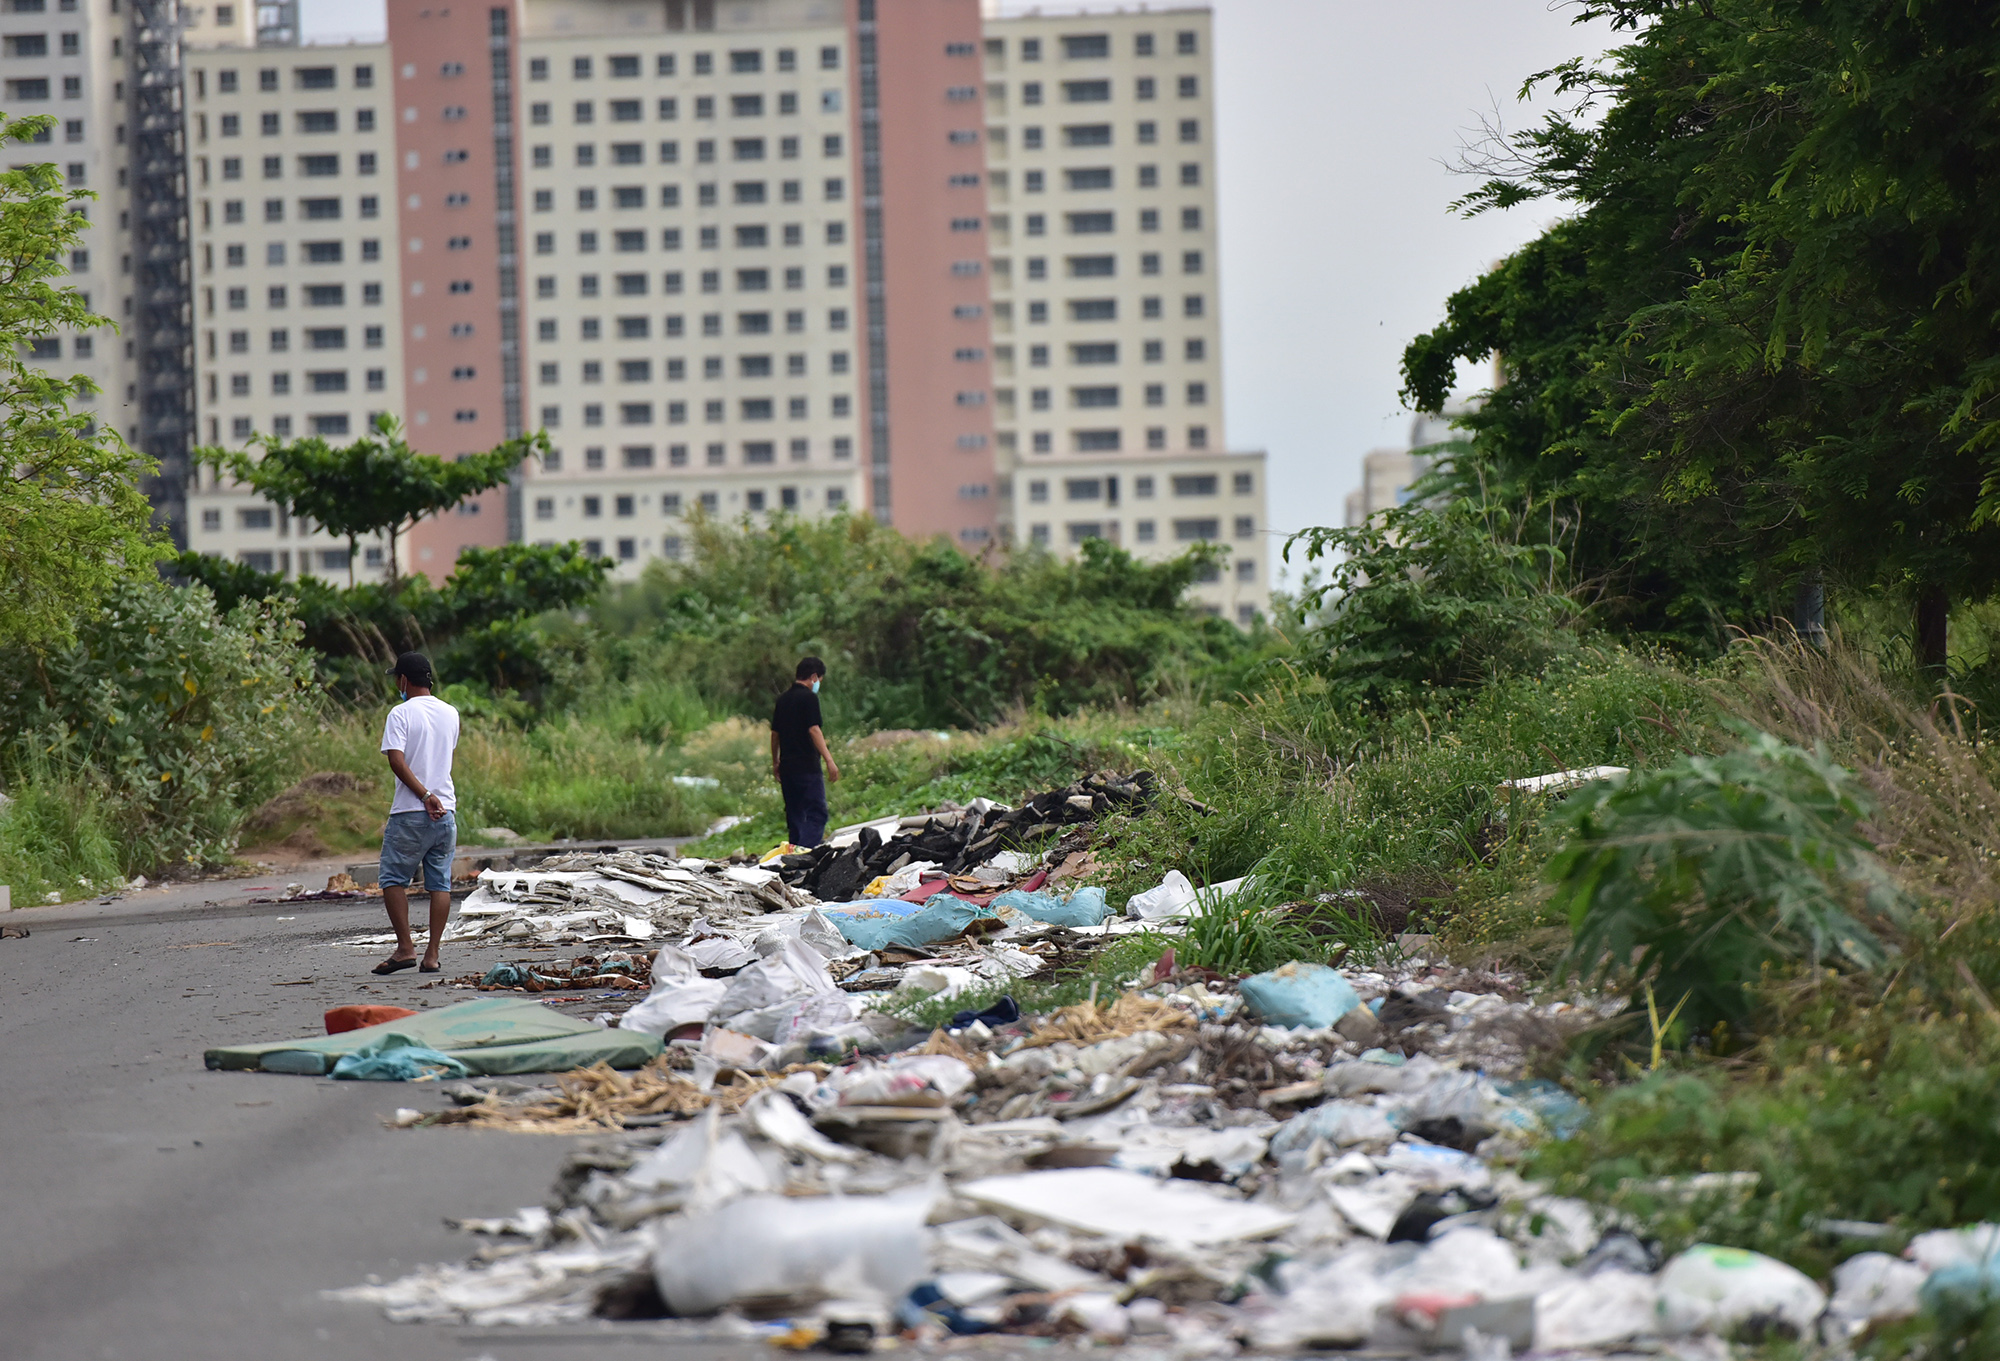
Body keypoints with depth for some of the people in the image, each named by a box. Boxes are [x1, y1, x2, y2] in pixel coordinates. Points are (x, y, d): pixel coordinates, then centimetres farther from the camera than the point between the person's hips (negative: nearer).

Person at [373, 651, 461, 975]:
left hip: (410, 814, -5)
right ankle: (432, 955, 5)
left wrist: (425, 796, -17)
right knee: (440, 883, 6)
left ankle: (405, 947, -3)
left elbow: (397, 761, -17)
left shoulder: (401, 714, -8)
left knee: (393, 879, 5)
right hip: (446, 812, 5)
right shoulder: (450, 714, 9)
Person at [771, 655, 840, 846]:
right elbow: (814, 730, -16)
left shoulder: (783, 699, 14)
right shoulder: (809, 697, -9)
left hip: (787, 766, 8)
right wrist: (829, 761, -18)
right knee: (817, 813, -9)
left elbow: (774, 733, 19)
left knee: (794, 814, 14)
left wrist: (775, 763, 29)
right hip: (807, 766, -8)